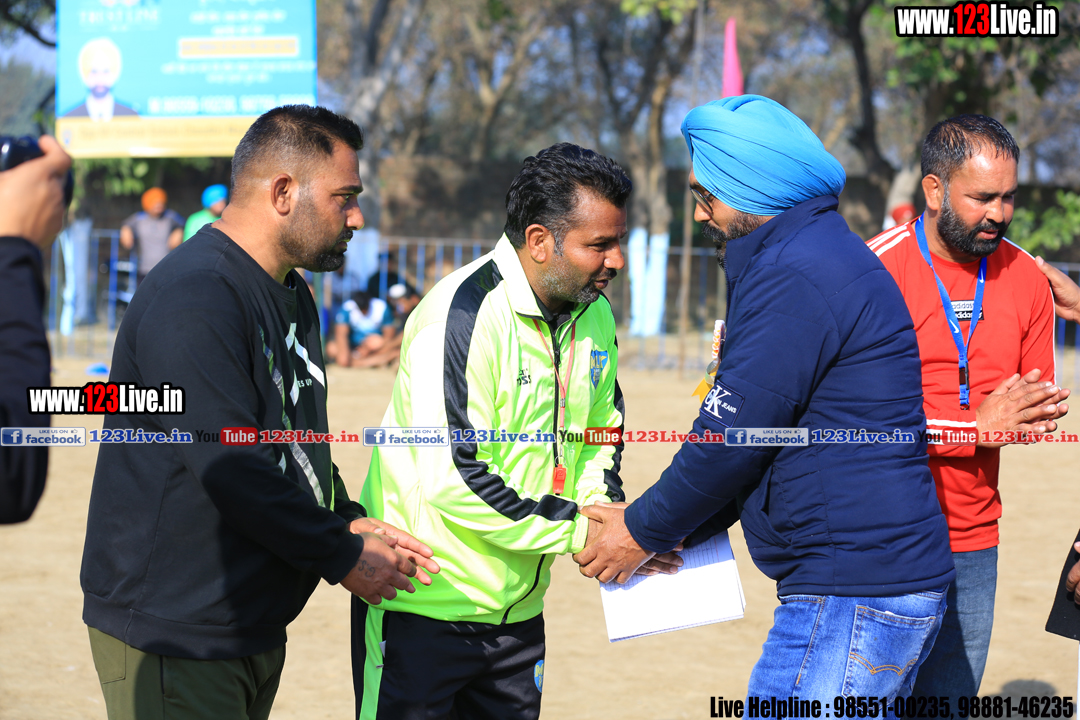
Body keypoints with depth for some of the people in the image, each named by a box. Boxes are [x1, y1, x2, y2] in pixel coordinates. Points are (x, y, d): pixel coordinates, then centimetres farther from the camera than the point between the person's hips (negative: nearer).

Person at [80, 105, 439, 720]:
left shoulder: (291, 294, 15)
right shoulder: (194, 297, -20)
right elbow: (230, 466, -24)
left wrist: (349, 520, 5)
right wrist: (341, 557, -14)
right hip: (173, 631, -10)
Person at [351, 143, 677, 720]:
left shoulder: (593, 315, 5)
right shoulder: (463, 314, -21)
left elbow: (600, 430, 20)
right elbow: (452, 482, -27)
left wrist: (604, 504, -1)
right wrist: (579, 531, -20)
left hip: (518, 605, 7)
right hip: (426, 603, -7)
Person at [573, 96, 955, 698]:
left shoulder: (796, 278, -16)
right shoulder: (825, 254, 19)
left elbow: (731, 439, -16)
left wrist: (646, 531, -1)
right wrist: (676, 531, 14)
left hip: (853, 599, -11)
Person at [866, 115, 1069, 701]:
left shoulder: (1025, 278, 8)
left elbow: (1036, 408, 16)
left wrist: (1037, 416, -10)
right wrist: (975, 427, -18)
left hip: (974, 541, 5)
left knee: (950, 701, 8)